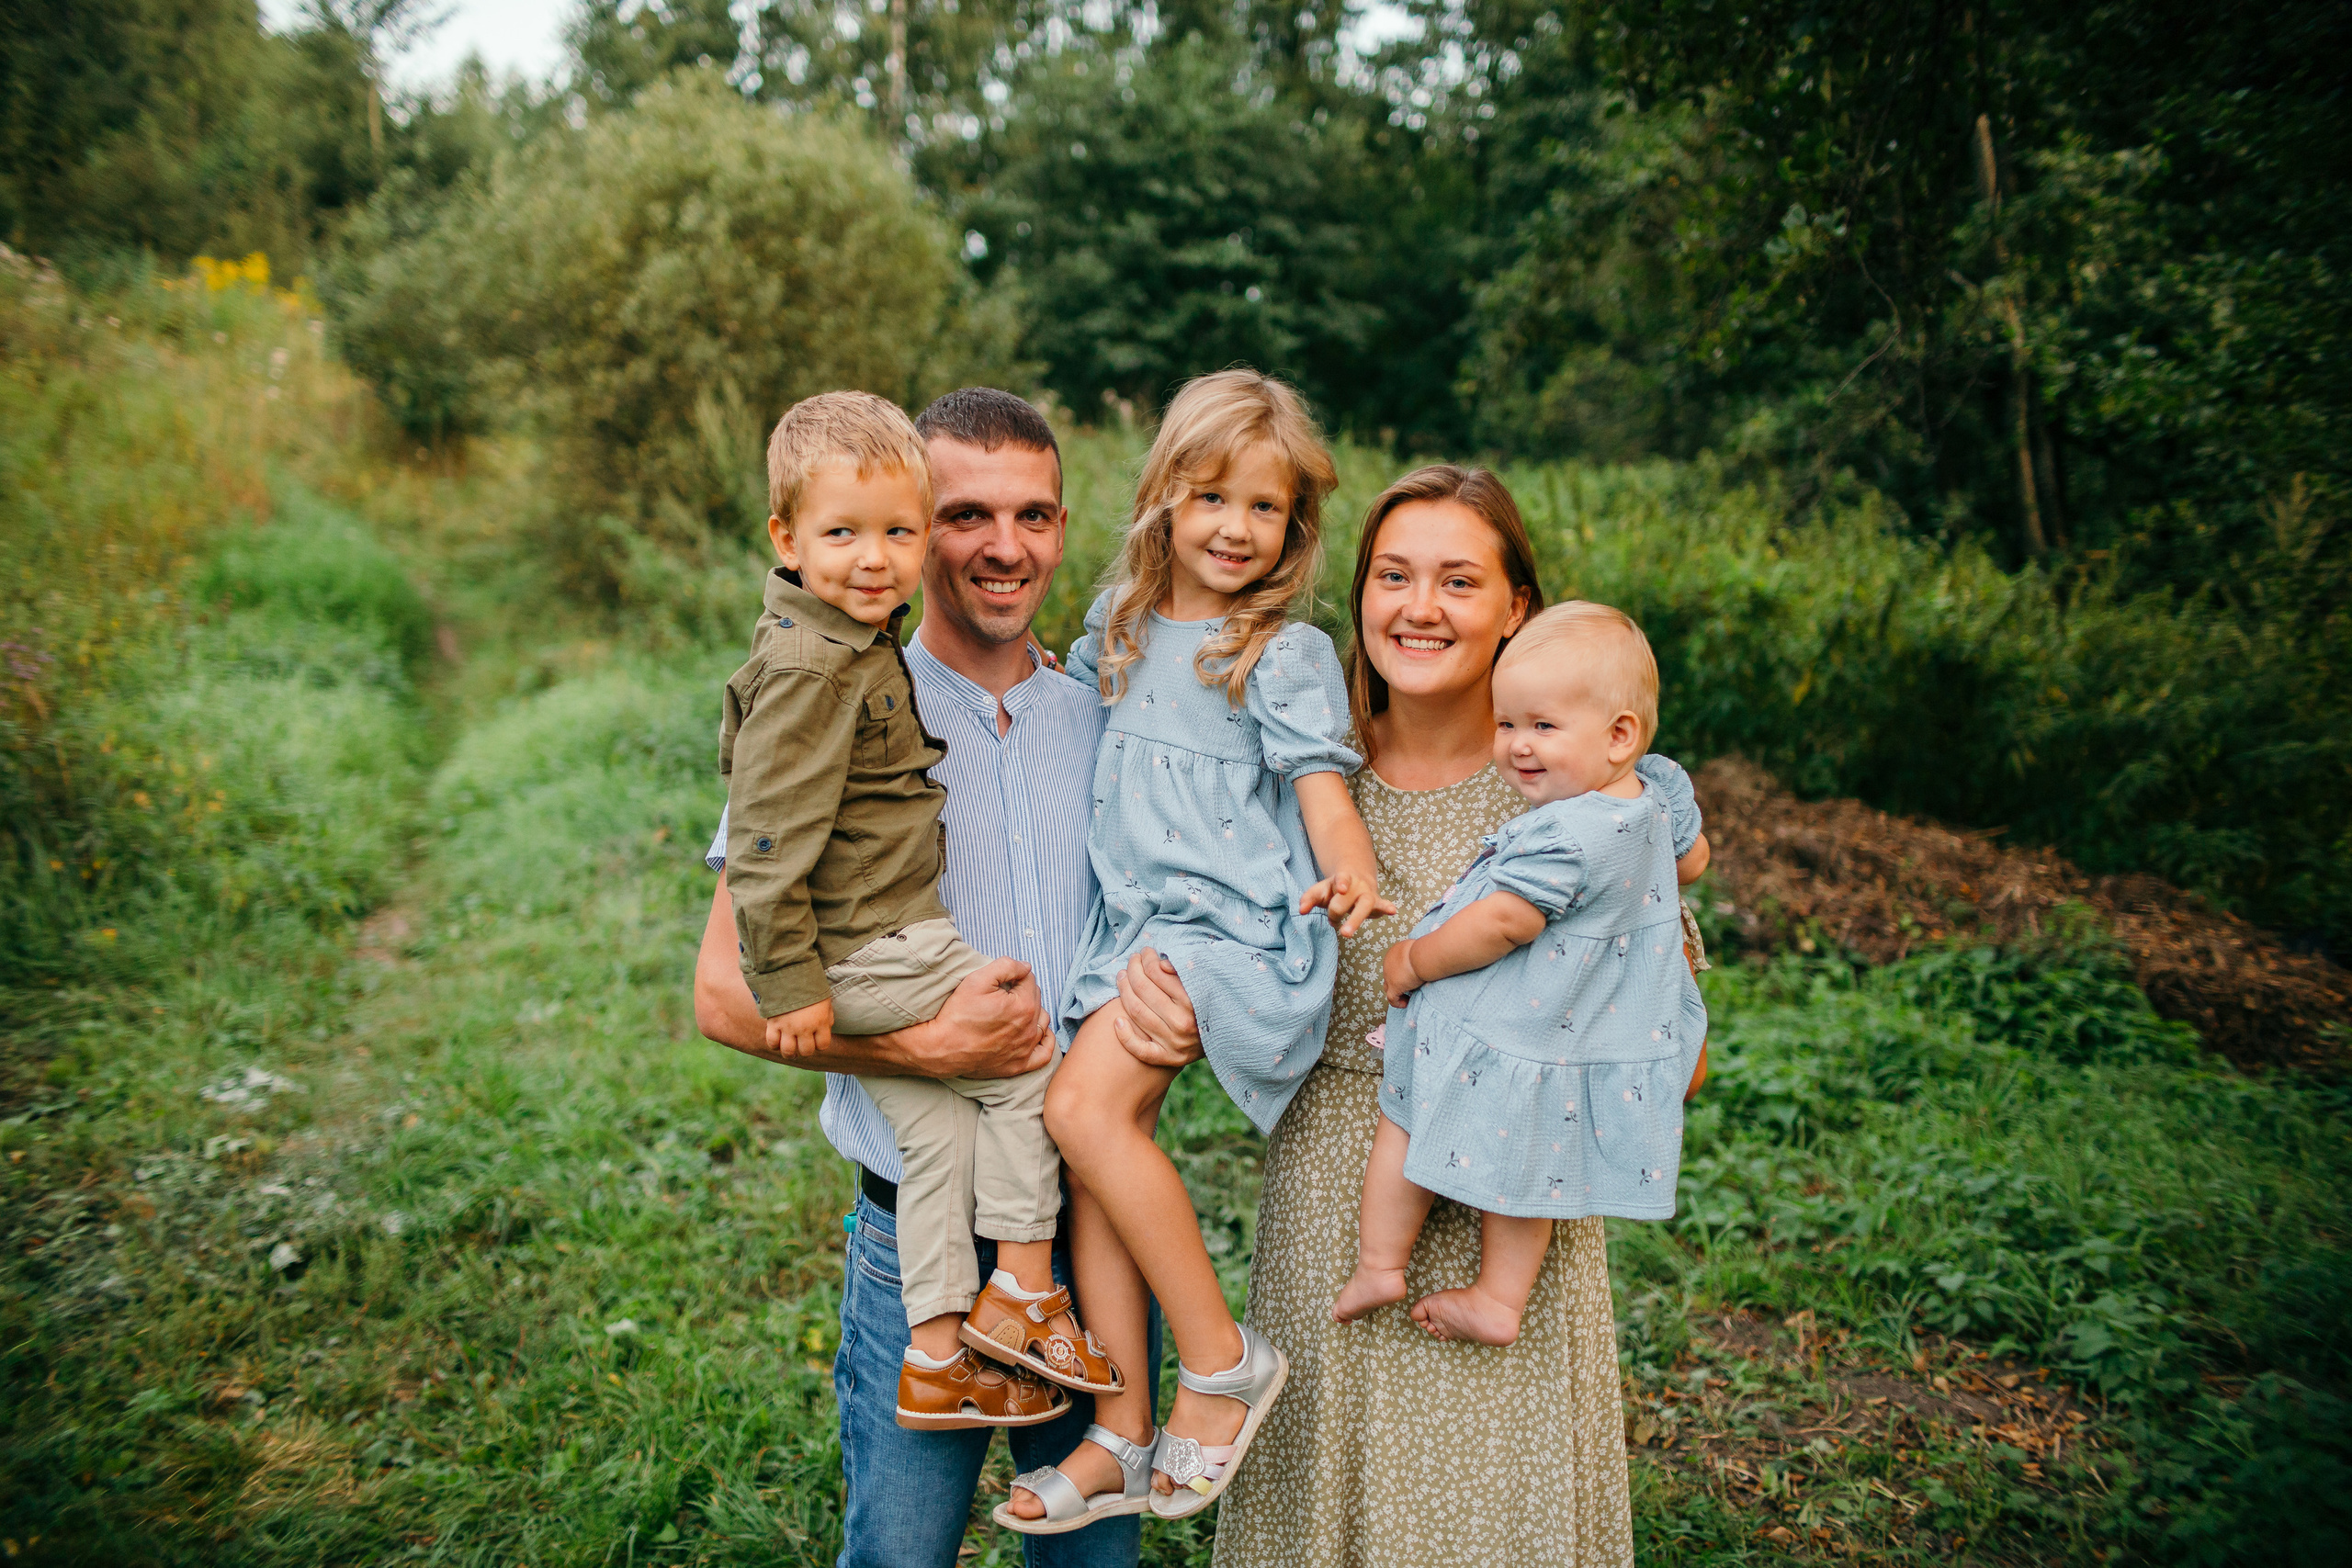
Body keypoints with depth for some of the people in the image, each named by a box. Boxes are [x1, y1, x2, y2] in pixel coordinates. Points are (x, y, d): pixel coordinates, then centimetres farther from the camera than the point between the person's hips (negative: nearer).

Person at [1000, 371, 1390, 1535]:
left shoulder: (1288, 655, -3)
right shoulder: (1121, 622, 15)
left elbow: (1323, 788, -12)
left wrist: (1351, 877, -30)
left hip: (1234, 927, -6)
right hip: (1131, 923, 6)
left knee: (1085, 1107, -23)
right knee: (1104, 1142, -3)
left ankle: (1222, 1359, -7)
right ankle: (1123, 1434, 7)